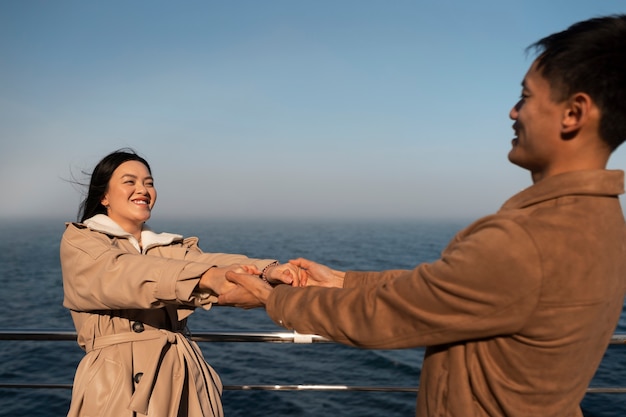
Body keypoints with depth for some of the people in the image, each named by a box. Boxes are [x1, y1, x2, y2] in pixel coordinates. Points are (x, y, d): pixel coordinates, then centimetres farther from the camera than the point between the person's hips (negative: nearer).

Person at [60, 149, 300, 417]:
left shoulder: (173, 248, 13)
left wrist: (268, 271, -29)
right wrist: (208, 277, -35)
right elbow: (123, 275, -19)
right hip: (118, 384, -4)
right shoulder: (78, 241, 1)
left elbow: (207, 262, -6)